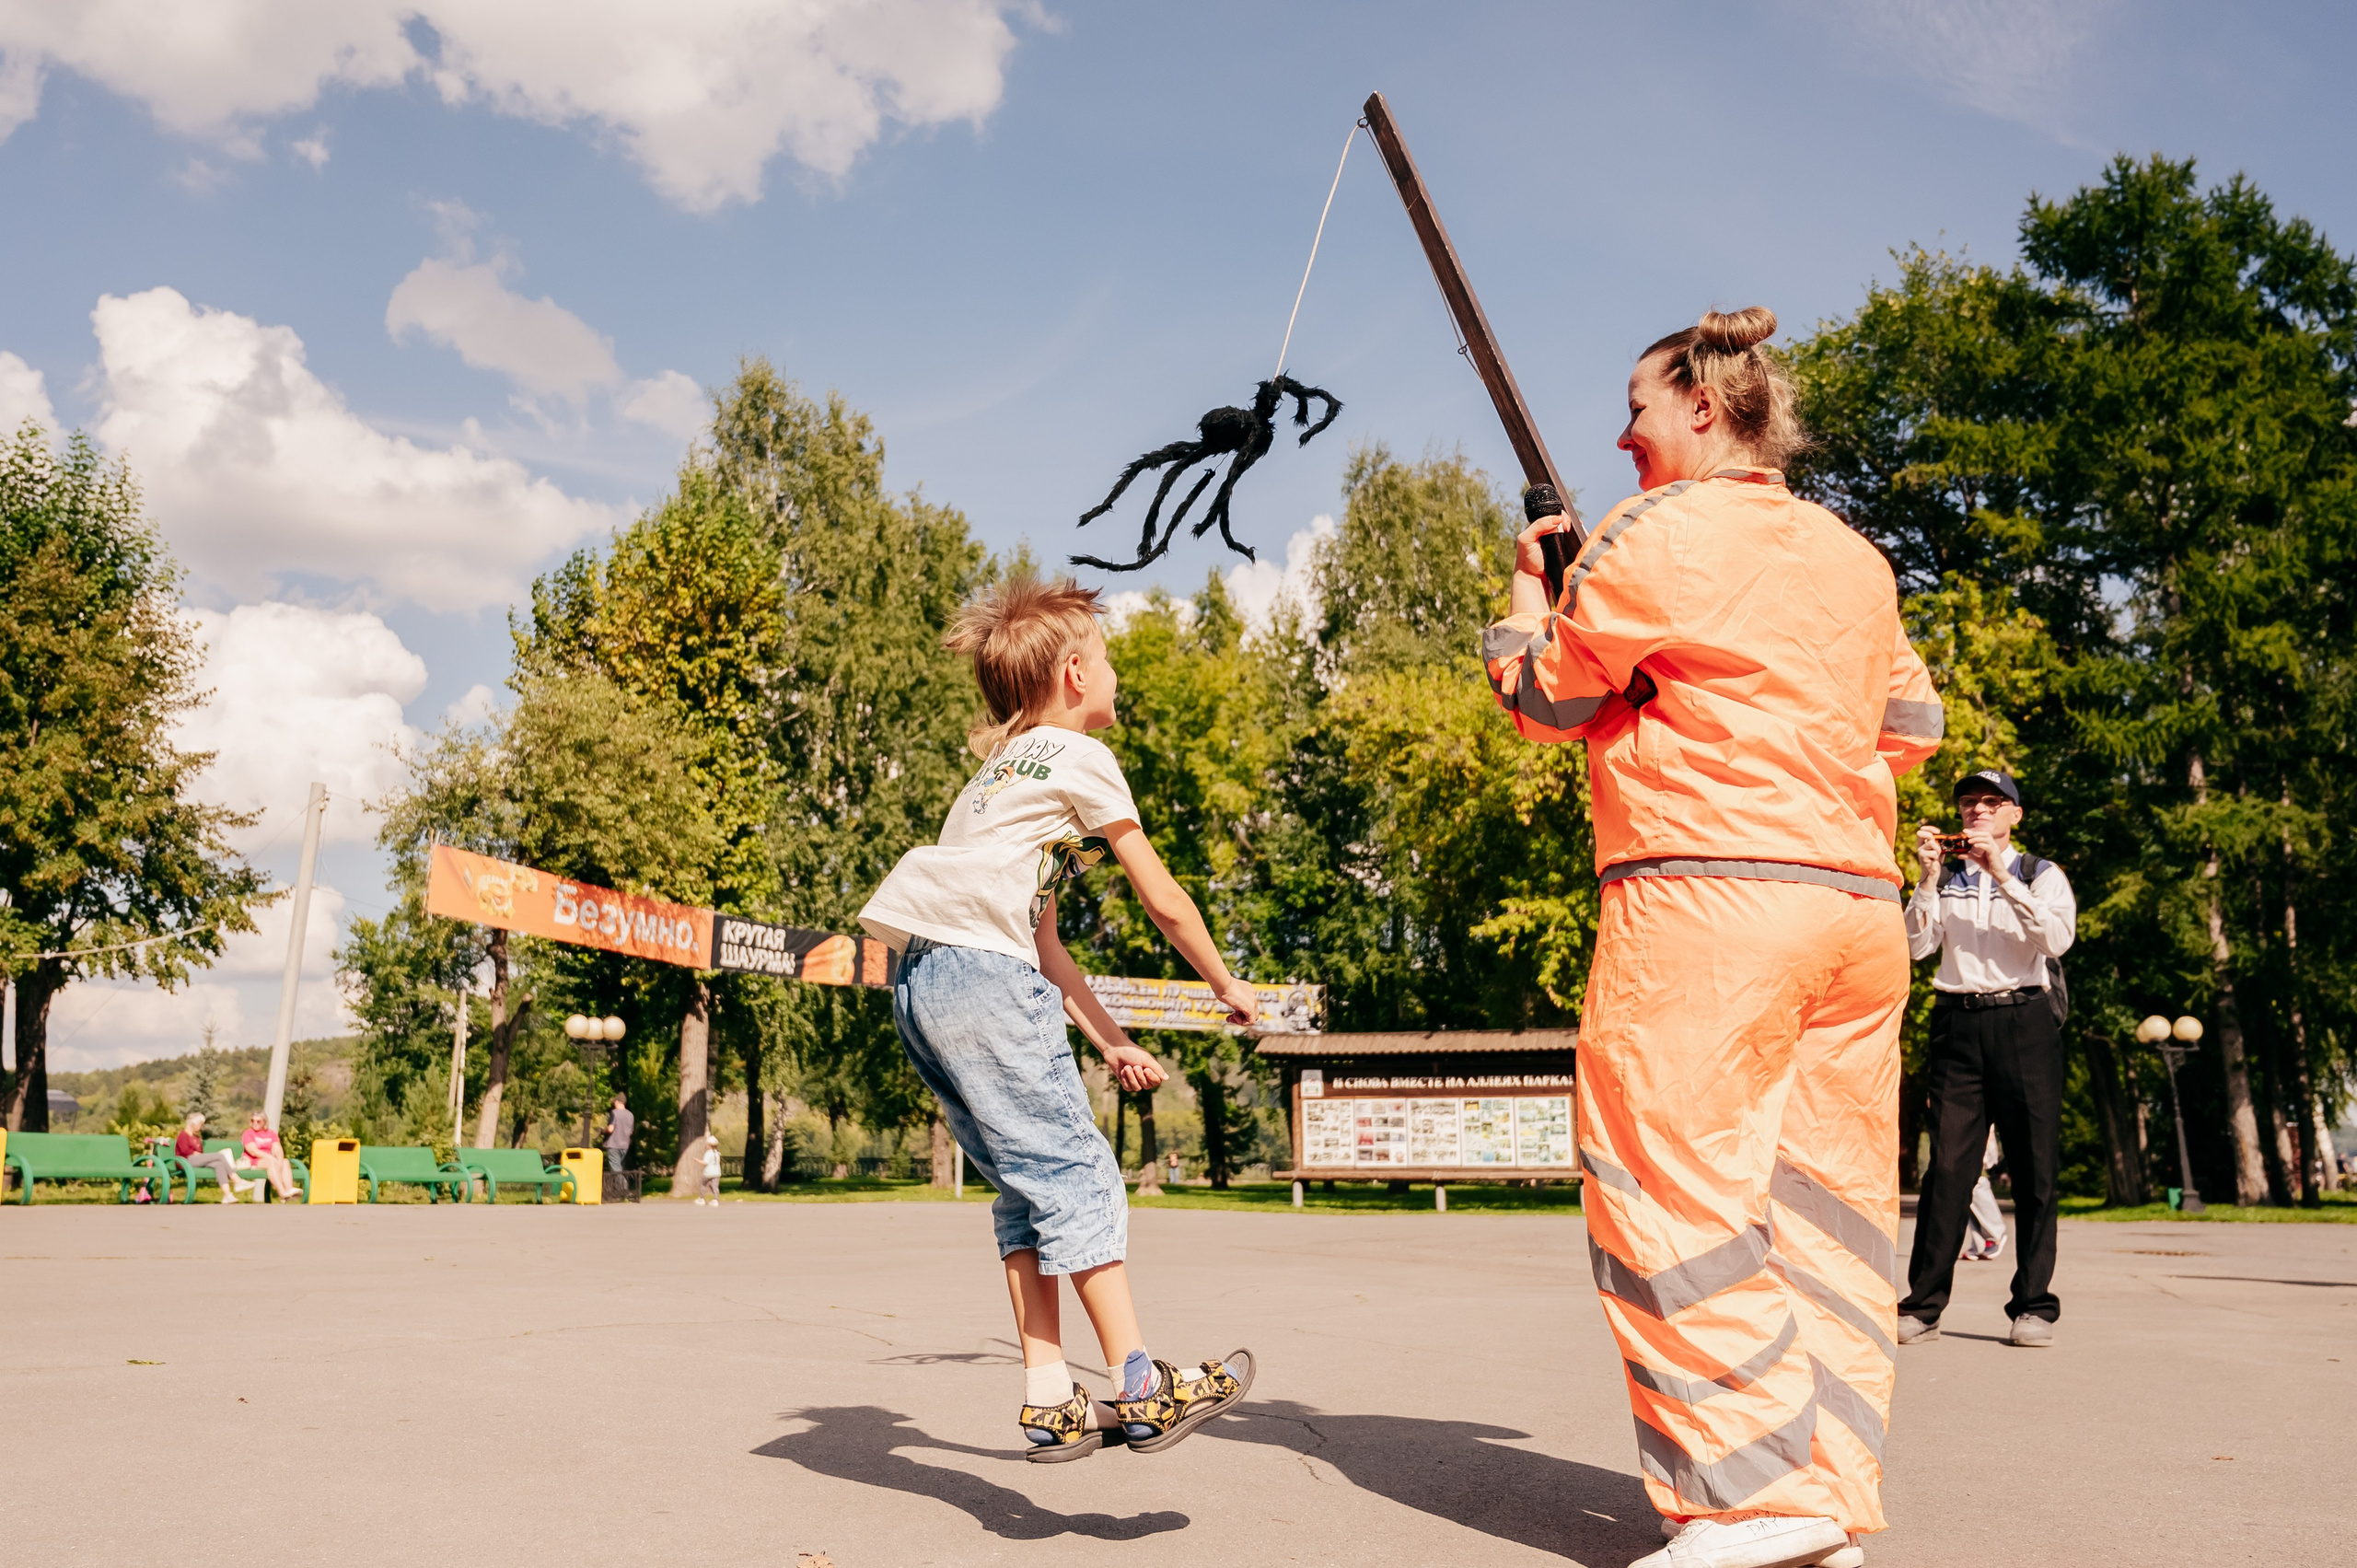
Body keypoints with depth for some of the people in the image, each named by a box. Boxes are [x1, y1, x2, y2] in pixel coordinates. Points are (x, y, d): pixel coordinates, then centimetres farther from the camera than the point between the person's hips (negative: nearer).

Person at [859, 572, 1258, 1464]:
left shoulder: (1005, 773, 30)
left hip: (922, 984, 9)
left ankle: (1050, 1401, 9)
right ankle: (1140, 1388, -6)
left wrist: (1108, 1041, 29)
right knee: (1075, 1172, -7)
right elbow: (1163, 901, 8)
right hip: (981, 969, -9)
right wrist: (1225, 984, 23)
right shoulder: (1080, 757, 5)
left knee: (1028, 1186, 10)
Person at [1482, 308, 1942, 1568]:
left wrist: (1529, 587, 21)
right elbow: (1913, 724, 25)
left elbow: (1546, 697, 3)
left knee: (1678, 1192, -5)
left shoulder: (1659, 532, -3)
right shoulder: (1855, 556, 19)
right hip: (1860, 899, 8)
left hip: (1706, 894, -8)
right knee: (1828, 1204, 8)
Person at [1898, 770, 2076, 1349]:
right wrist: (1929, 878, -7)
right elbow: (1916, 944, 3)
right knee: (1947, 1164, -4)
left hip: (2023, 1021, -1)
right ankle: (1923, 1305, -3)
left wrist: (2002, 874, -14)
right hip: (1958, 1021, 1)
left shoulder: (2040, 874, 10)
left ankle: (2033, 1305, 6)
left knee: (2034, 1166, -1)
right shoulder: (1947, 879, 16)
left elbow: (2058, 938, -9)